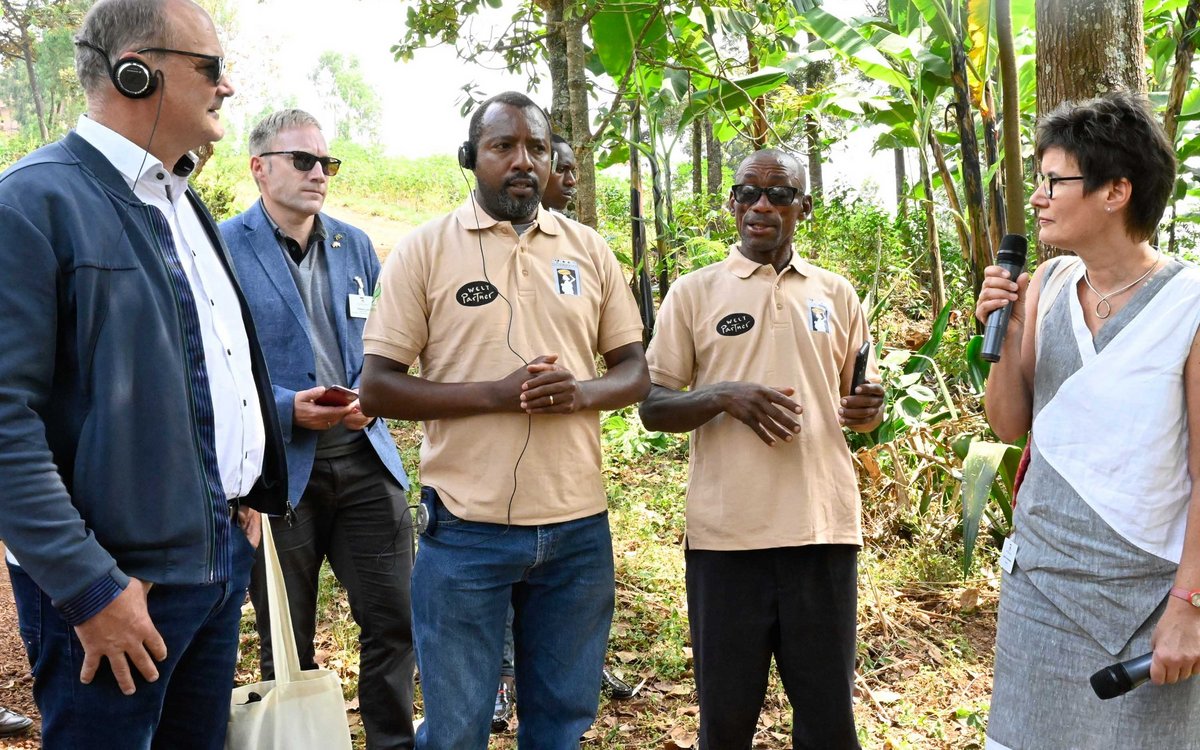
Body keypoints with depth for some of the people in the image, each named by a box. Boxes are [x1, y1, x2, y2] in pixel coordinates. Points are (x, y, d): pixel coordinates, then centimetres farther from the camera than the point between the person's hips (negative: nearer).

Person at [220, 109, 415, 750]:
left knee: (393, 622, 7)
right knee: (287, 648, 11)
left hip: (364, 457, 4)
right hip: (277, 469, -4)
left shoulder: (354, 244, 12)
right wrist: (285, 407, -17)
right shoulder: (222, 246, -3)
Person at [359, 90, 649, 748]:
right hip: (466, 527, -3)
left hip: (578, 527, 3)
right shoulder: (424, 250, -2)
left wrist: (581, 392, -12)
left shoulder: (589, 249, 7)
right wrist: (495, 394, -18)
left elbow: (635, 372, 11)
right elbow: (376, 388, -5)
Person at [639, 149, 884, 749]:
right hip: (725, 534, -1)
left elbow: (860, 405, 19)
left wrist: (868, 411, -5)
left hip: (824, 530, 2)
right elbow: (653, 407, 3)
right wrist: (724, 395, -15)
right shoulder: (693, 293, 5)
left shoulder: (836, 294, 13)